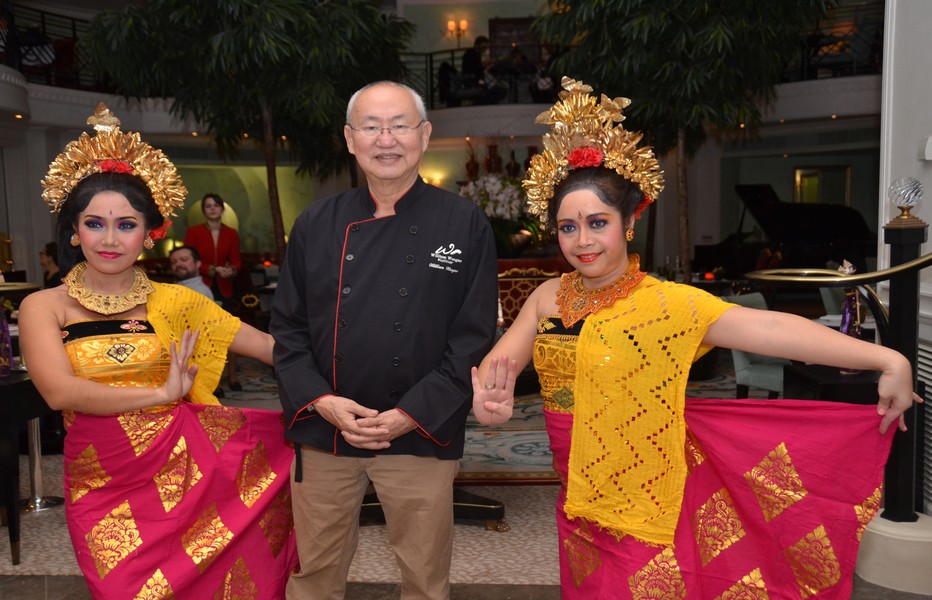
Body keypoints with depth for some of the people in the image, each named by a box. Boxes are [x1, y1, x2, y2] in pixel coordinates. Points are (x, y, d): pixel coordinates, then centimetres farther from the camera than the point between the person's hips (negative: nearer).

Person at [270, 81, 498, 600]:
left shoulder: (465, 224, -4)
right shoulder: (316, 225, 3)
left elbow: (474, 337, -6)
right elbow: (288, 327, 6)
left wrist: (410, 415, -13)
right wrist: (321, 401, -9)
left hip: (422, 436, -2)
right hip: (324, 433, 2)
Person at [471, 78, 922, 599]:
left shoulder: (664, 302, -15)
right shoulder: (549, 298, 1)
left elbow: (766, 327, -24)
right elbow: (501, 358, 1)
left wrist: (887, 360, -31)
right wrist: (490, 395, -23)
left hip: (646, 511, -5)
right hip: (580, 507, 5)